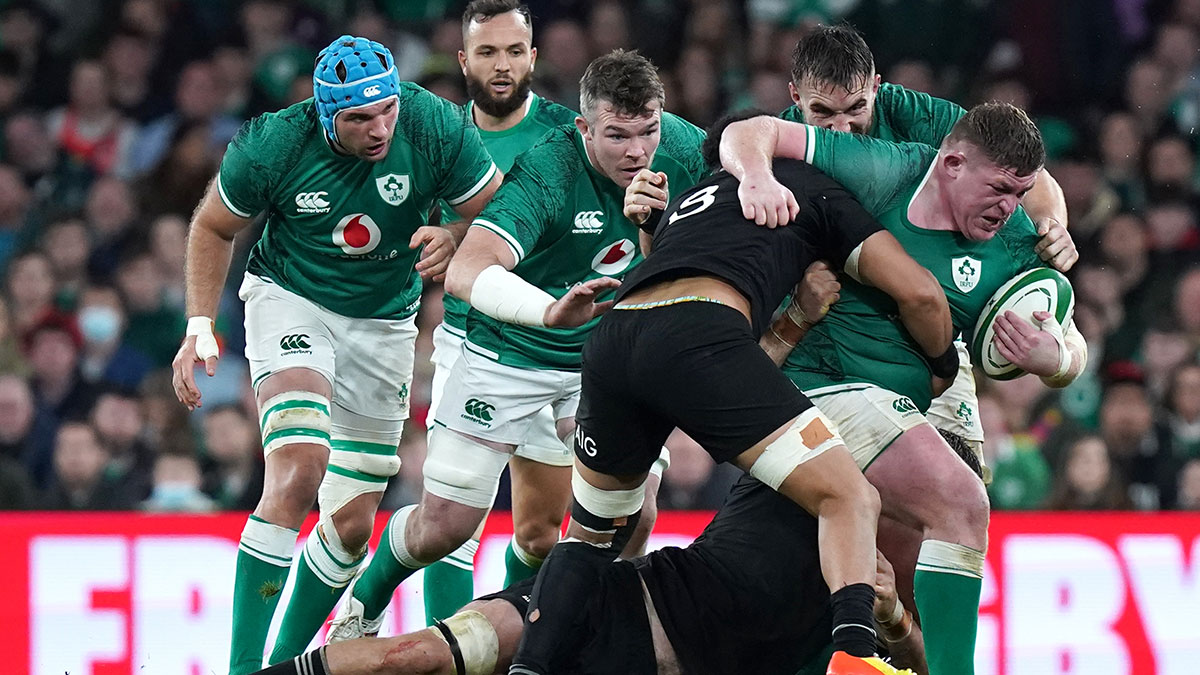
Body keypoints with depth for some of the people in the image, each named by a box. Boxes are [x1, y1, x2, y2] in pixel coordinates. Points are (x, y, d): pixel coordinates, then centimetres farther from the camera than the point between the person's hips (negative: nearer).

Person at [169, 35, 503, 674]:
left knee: (351, 522, 5)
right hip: (291, 302, -4)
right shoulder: (273, 146, -21)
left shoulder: (436, 128, -21)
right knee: (298, 468, -28)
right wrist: (199, 327, -8)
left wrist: (453, 239, -30)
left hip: (383, 323, 4)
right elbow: (213, 228, -2)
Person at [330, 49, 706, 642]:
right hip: (510, 352, -4)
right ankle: (364, 606, 33)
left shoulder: (680, 148, -19)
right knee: (444, 526, 1)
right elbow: (466, 272, -46)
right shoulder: (547, 172, -34)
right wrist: (550, 310, -63)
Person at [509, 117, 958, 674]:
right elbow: (918, 293, 19)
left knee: (594, 534, 27)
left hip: (610, 339, 6)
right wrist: (945, 366, 35)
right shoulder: (814, 187, 27)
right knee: (850, 500, -3)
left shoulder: (685, 203, 41)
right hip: (697, 339, -6)